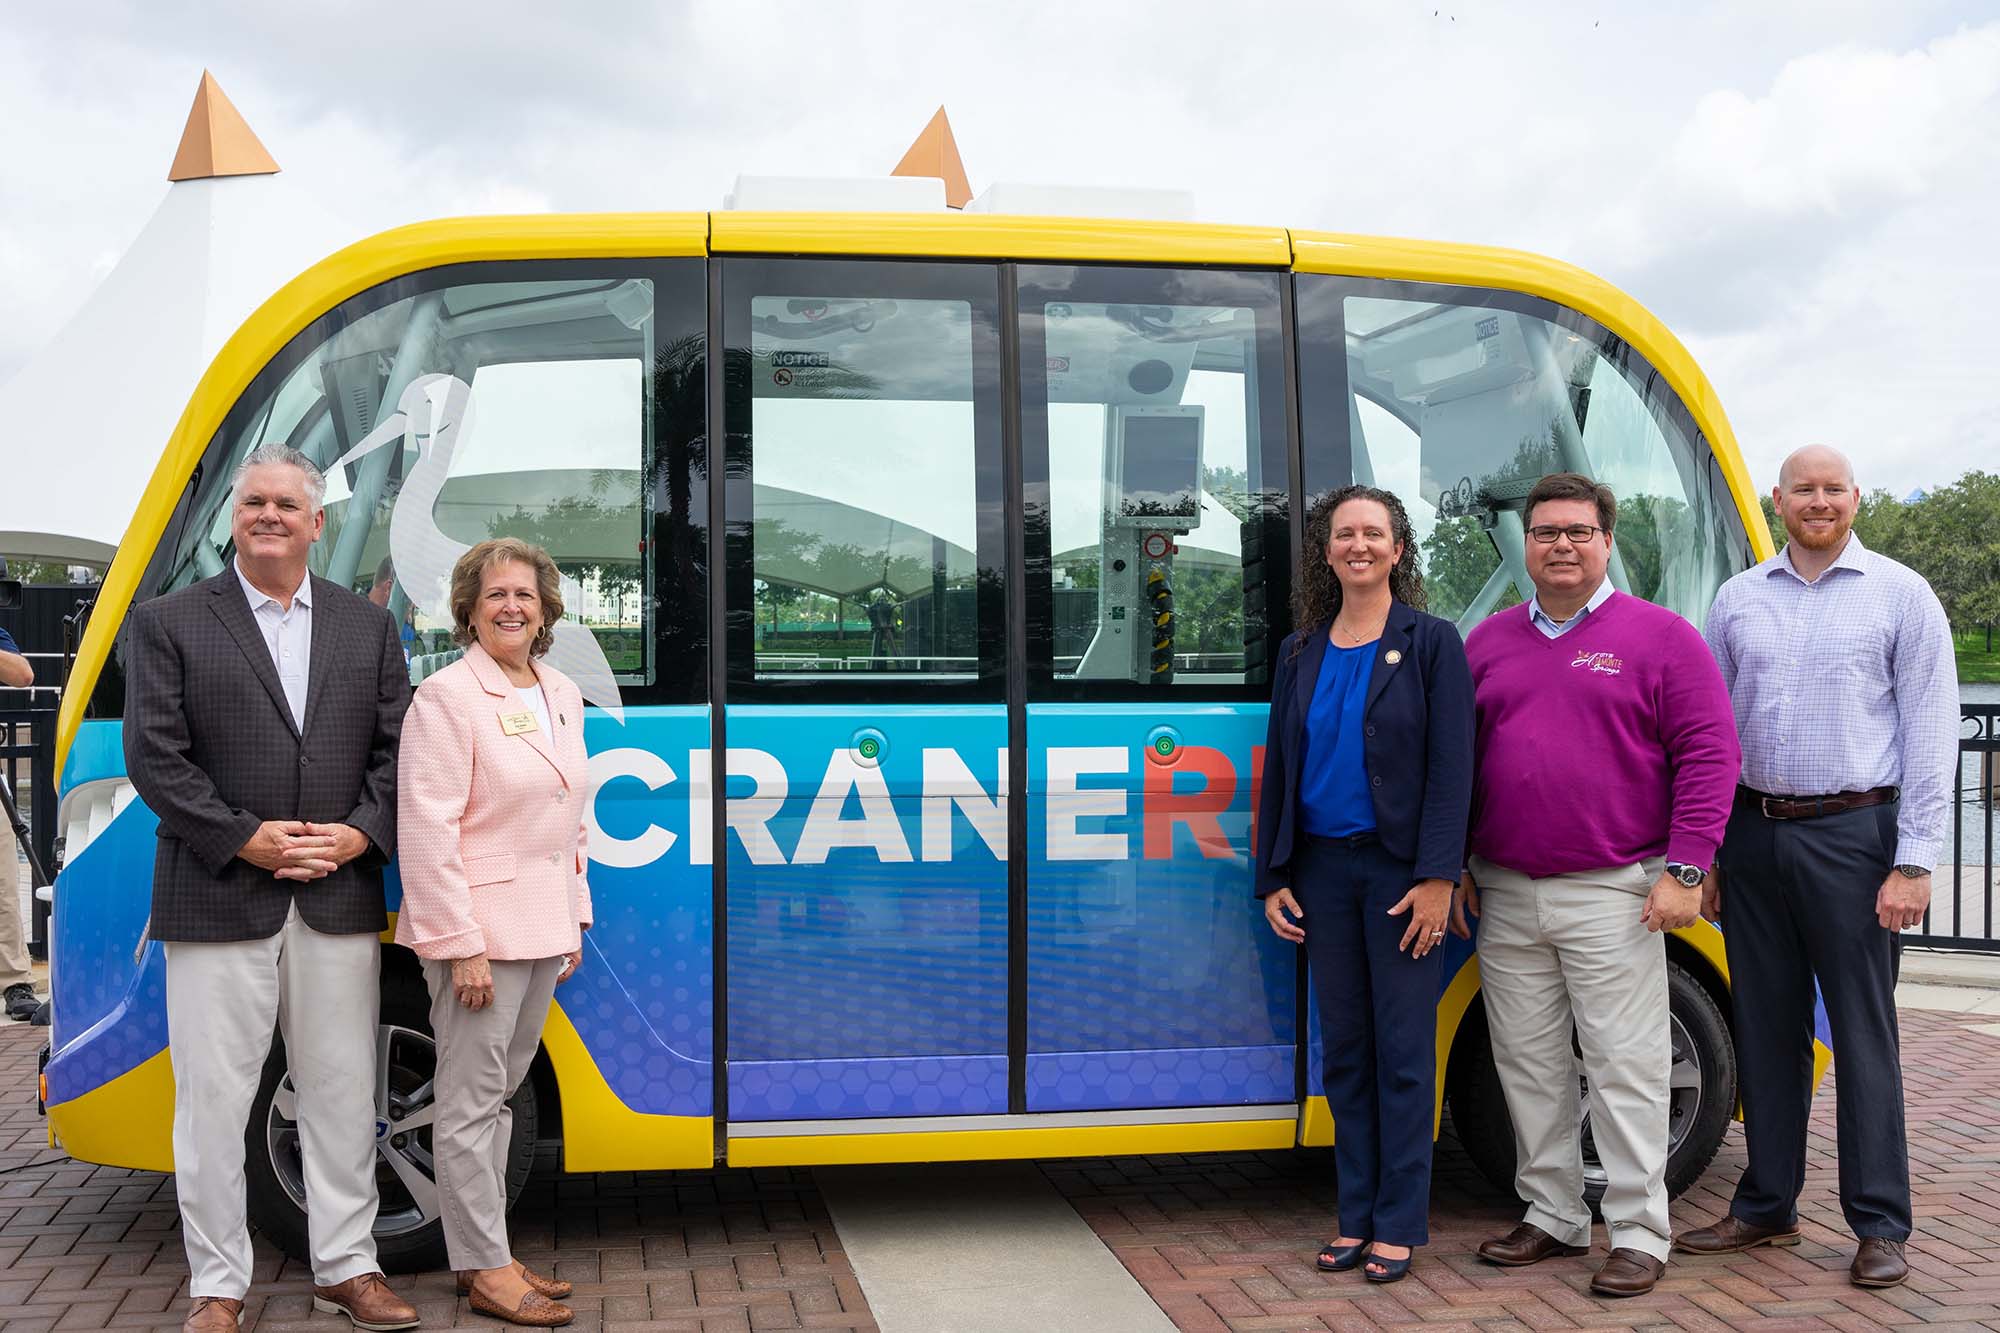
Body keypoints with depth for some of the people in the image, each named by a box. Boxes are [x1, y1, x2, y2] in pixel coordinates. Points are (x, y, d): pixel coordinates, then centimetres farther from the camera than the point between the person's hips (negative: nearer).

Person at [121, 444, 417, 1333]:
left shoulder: (367, 628, 11)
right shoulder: (168, 623, 2)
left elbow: (397, 749, 7)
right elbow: (154, 756, -5)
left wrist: (359, 834, -9)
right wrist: (246, 839, -13)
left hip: (340, 903, 3)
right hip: (217, 903, -2)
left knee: (342, 1093, 10)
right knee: (214, 1100, 4)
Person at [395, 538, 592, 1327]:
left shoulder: (561, 695, 12)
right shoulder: (448, 698, -11)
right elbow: (428, 832, -16)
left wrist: (574, 919, 15)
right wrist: (463, 946, -19)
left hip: (542, 929, 8)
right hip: (477, 927, -8)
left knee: (498, 1093, 15)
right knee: (471, 1101, 0)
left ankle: (487, 1255, 24)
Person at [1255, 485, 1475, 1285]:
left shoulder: (1431, 643, -3)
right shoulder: (1301, 653, 10)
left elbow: (1451, 767, -8)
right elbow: (1279, 769, 11)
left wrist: (1436, 877, -15)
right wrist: (1273, 879, 6)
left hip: (1399, 869, -4)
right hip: (1321, 868, 4)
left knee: (1403, 1051, 1)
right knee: (1343, 1048, 10)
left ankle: (1400, 1224, 9)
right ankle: (1357, 1217, 19)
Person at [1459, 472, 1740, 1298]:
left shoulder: (1658, 636, -1)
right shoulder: (1488, 642, 12)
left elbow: (1709, 754, -5)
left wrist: (1683, 869, -12)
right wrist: (1453, 867, 10)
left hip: (1611, 898, -5)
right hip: (1505, 899, 5)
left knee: (1625, 1067, -1)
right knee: (1528, 1065, 12)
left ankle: (1639, 1234, 10)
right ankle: (1553, 1216, 25)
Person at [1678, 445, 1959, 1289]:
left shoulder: (1901, 595, 1)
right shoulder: (1737, 600, 10)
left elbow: (1930, 732, -3)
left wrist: (1913, 861, -9)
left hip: (1850, 834, -3)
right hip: (1752, 835, 4)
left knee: (1863, 1031, 1)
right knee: (1766, 1027, 11)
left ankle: (1881, 1226, 11)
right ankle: (1766, 1208, 22)